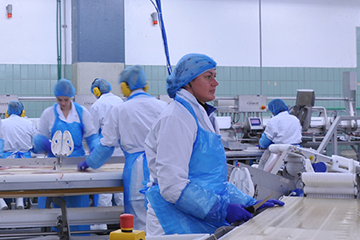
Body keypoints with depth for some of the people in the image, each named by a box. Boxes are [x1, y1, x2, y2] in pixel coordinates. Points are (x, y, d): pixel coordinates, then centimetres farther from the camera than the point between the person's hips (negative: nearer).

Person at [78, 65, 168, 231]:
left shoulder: (119, 110, 0)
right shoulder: (161, 106, 4)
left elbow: (106, 145, 5)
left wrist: (88, 163, 21)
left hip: (137, 171, -2)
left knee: (140, 223, 2)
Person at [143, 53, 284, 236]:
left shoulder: (204, 117, 17)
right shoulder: (175, 118, -12)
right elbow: (173, 184, -20)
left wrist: (250, 204, 13)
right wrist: (222, 210, -21)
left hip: (205, 221, 9)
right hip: (179, 224, -9)